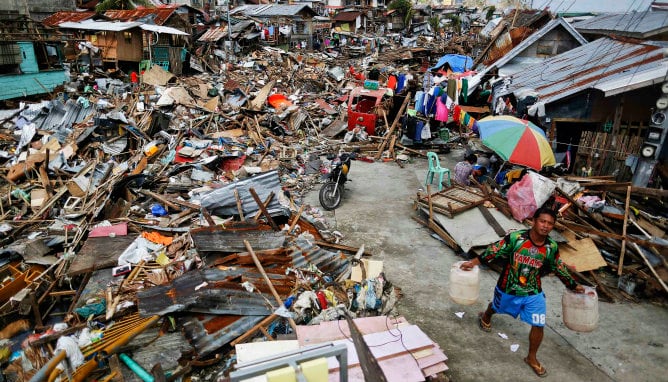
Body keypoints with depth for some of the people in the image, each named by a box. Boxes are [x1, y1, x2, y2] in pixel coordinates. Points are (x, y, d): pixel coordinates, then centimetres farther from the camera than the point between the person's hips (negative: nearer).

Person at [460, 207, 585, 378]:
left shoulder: (552, 247, -13)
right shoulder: (515, 237, -25)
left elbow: (559, 269, 4)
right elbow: (494, 250, -16)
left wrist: (574, 286, 7)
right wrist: (474, 262, -17)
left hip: (533, 294, 2)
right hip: (508, 288, -2)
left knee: (538, 325, 1)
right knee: (496, 307, 26)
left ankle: (531, 358, 26)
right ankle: (485, 316, 64)